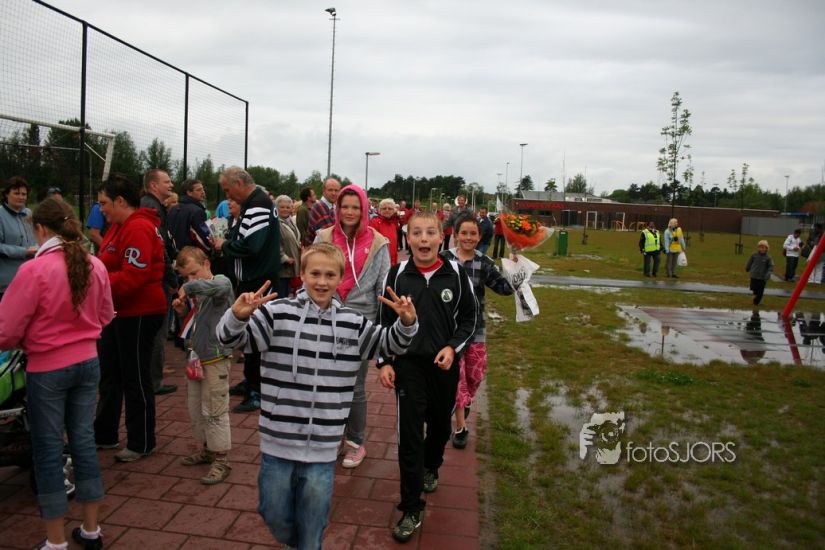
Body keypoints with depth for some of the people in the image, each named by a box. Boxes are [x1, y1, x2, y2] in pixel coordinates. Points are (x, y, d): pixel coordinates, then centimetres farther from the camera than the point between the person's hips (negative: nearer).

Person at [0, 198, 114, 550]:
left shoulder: (34, 270, -18)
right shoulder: (96, 266, -3)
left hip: (47, 369, -5)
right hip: (87, 362, 5)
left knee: (48, 449, 9)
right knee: (84, 440, 15)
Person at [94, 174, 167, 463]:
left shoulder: (138, 229, -20)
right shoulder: (120, 226, 13)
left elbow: (132, 277, -27)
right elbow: (109, 265, 16)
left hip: (139, 313, -10)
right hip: (120, 311, 10)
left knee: (135, 379, 2)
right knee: (109, 373, 19)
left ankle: (141, 443, 17)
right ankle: (104, 434, 35)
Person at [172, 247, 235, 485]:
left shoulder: (221, 282, -12)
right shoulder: (196, 293, 9)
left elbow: (221, 286, -38)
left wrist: (189, 287, -28)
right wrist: (182, 310, 2)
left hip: (215, 359, -9)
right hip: (196, 357, 9)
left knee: (214, 411, -2)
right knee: (195, 409, 18)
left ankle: (221, 460, 10)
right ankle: (206, 449, 35)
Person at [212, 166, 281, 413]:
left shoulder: (258, 205, -19)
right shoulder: (254, 202, 14)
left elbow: (250, 245, -28)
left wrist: (225, 245, -12)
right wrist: (226, 241, 5)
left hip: (257, 281, -11)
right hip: (253, 278, 11)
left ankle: (257, 393, 5)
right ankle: (251, 381, 32)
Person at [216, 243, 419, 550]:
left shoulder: (353, 323, 2)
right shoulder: (278, 313, -7)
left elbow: (391, 344, 10)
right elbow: (231, 339, -9)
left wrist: (406, 322, -11)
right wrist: (238, 315, -31)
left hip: (323, 449, 1)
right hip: (278, 444, 0)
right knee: (277, 521, 19)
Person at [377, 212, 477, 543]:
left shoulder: (456, 273, -5)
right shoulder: (397, 274, -5)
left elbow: (469, 318, 3)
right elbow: (385, 321, 2)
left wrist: (453, 347, -12)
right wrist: (384, 362, -4)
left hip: (445, 365, 2)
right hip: (407, 365, -1)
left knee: (440, 425, 21)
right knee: (409, 435, -3)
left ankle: (430, 467, 51)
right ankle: (411, 510, 9)